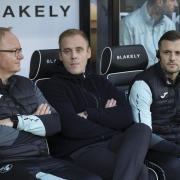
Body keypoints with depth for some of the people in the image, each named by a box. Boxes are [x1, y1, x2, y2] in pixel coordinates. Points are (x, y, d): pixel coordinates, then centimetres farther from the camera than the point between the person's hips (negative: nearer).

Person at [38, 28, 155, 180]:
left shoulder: (100, 82, 21)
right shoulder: (52, 87, 3)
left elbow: (126, 117, 6)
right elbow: (72, 127, -12)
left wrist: (90, 115, -8)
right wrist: (107, 117, 2)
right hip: (78, 151, -6)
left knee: (142, 130, -29)